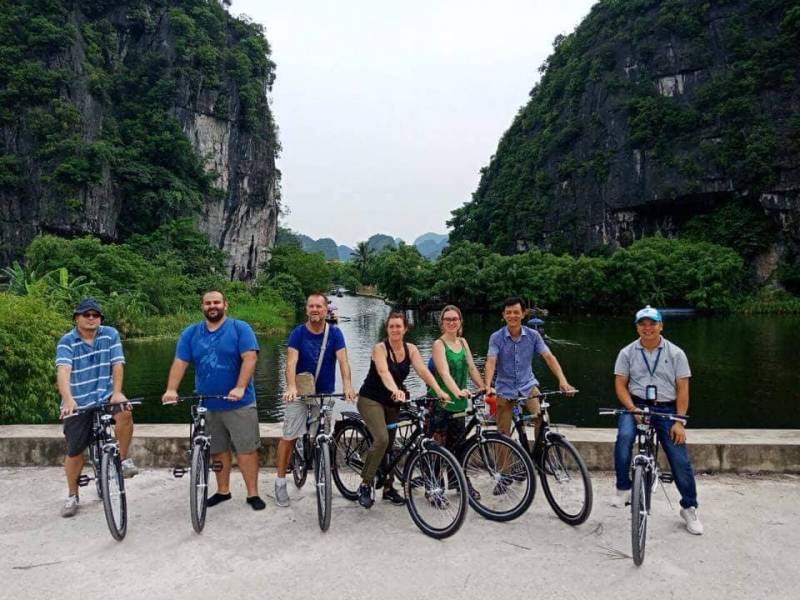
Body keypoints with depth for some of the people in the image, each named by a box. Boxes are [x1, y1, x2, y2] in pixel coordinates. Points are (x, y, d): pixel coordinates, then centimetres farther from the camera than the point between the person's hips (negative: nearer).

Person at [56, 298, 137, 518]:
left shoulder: (110, 335, -3)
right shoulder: (67, 342, -7)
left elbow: (117, 365, -10)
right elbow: (63, 371, -22)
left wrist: (117, 392, -25)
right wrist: (67, 400, -38)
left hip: (105, 395, 0)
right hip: (78, 402, 0)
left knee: (124, 413, -32)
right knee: (75, 452, 7)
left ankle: (124, 459, -9)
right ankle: (72, 496, 28)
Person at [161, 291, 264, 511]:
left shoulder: (240, 328, -5)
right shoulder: (190, 333, 7)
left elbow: (250, 358, -15)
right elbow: (179, 362, 0)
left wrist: (240, 388, -26)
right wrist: (171, 389, -15)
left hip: (239, 403, -4)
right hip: (207, 404, 4)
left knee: (246, 449, -2)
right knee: (218, 450, 14)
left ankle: (253, 494, 8)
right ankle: (223, 490, 29)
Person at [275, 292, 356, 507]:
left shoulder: (334, 333, -6)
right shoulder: (298, 333, -9)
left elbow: (343, 360, -17)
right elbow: (291, 361, -21)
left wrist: (347, 386, -34)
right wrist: (291, 387, -38)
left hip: (325, 392, 1)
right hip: (300, 392, -1)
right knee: (289, 437, -1)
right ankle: (280, 481, 13)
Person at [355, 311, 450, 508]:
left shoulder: (411, 349, -2)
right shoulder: (380, 348, -17)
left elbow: (423, 371, -16)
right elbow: (383, 372, -35)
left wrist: (439, 391, -31)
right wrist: (395, 390, -54)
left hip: (392, 401, 5)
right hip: (371, 399, -5)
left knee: (390, 443, 10)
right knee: (381, 439, -23)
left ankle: (388, 488, 25)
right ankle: (365, 485, -9)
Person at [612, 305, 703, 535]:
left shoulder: (675, 353, 1)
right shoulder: (627, 353, 2)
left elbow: (682, 390, -1)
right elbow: (620, 385, 0)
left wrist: (679, 422, -9)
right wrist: (633, 410, -15)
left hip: (666, 409, 1)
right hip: (635, 405, 0)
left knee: (680, 461, -3)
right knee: (624, 437, -30)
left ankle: (689, 507, 19)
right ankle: (623, 488, -13)